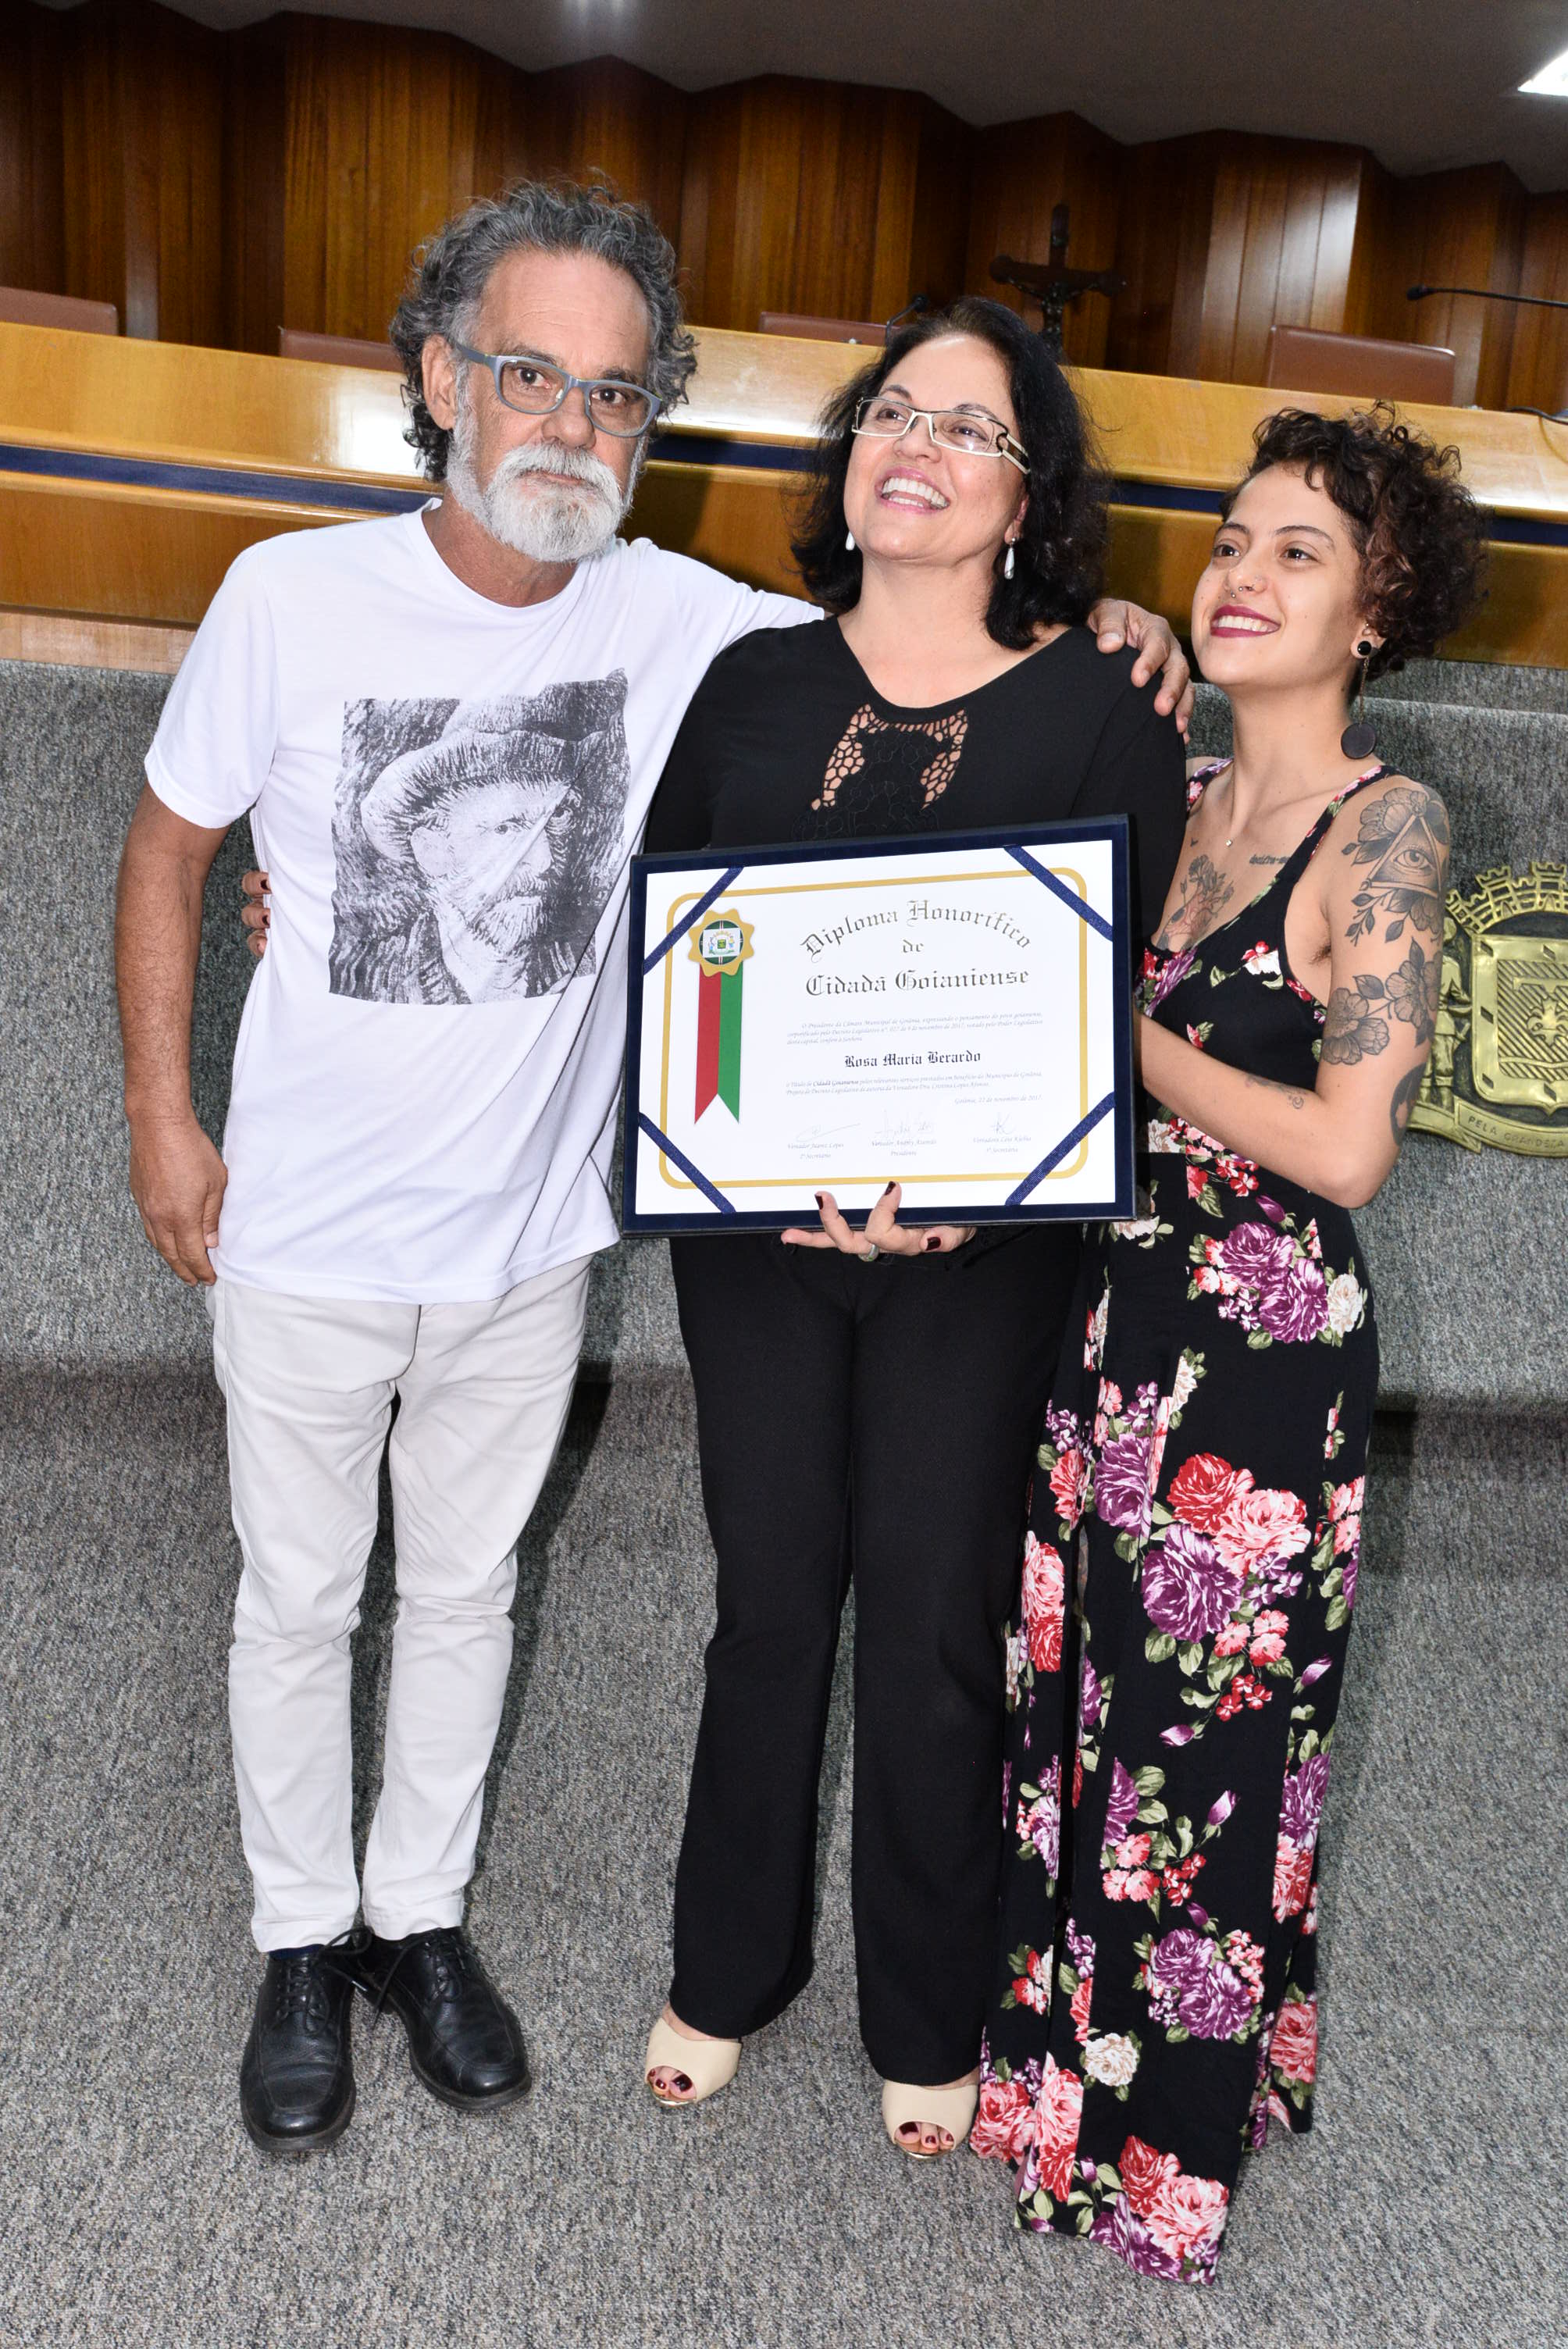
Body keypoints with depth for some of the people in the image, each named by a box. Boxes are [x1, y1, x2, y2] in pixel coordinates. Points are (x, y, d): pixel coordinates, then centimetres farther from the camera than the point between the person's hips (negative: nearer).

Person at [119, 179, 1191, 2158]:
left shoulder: (682, 624, -8)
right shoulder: (295, 599, -13)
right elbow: (166, 848, -1)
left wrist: (1080, 634, -18)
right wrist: (160, 1119, -3)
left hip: (524, 1245, 2)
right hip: (306, 1245, -1)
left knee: (465, 1589, 19)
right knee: (299, 1602, 15)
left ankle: (421, 1916, 42)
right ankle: (302, 1941, 40)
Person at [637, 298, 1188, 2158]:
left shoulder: (1100, 709, -3)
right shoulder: (749, 682, 5)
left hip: (981, 1253, -2)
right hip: (754, 1232, 2)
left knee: (935, 1633, 10)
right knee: (770, 1603, 15)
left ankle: (926, 2020, 36)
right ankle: (730, 1969, 39)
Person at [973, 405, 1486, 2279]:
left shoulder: (1383, 827, -13)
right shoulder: (1176, 800, 8)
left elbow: (1347, 1145, -20)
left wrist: (1124, 1034, -14)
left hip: (1269, 1340, -6)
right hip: (1122, 1304, 6)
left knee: (1212, 1725, 9)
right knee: (1090, 1691, 18)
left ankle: (1166, 2144, 34)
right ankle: (1073, 2060, 43)